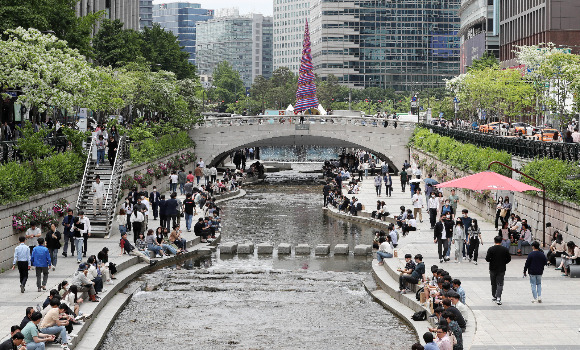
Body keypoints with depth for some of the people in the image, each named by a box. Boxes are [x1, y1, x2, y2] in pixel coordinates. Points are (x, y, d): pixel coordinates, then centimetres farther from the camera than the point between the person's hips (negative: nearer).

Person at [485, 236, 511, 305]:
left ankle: (493, 296, 28)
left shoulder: (491, 249, -9)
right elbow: (509, 259, -1)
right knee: (500, 284, -1)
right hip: (501, 269, 0)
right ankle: (498, 298, -15)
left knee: (493, 283, 17)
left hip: (493, 269, 0)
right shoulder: (505, 249, -5)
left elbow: (487, 259, -12)